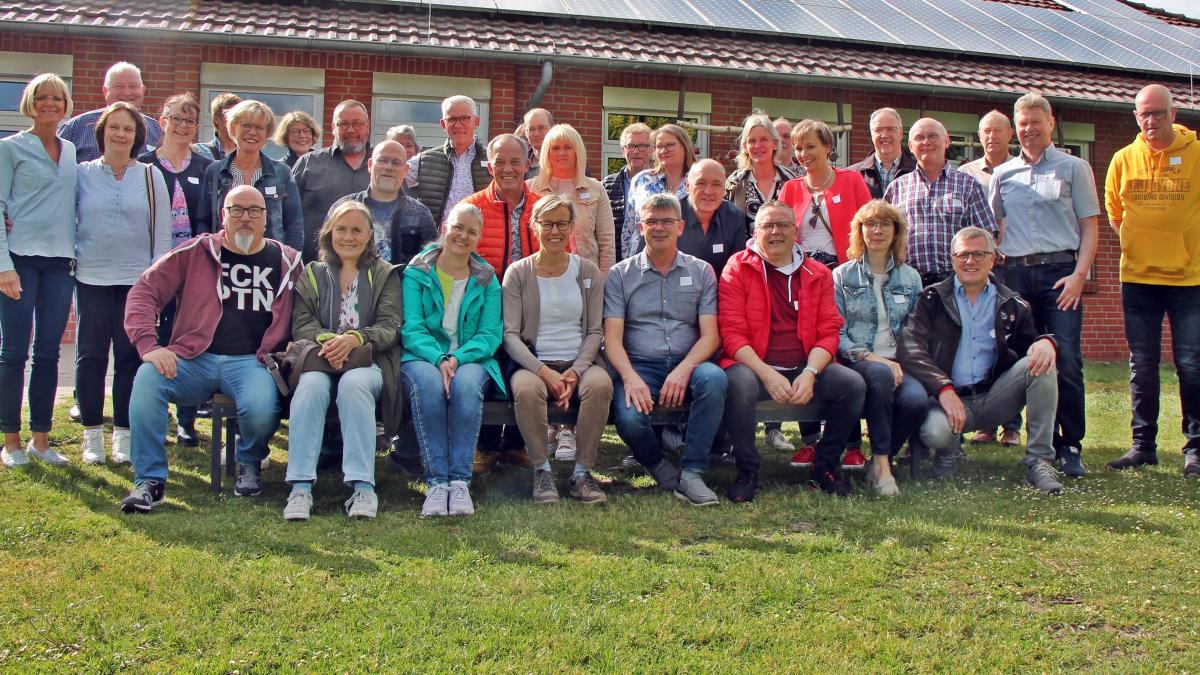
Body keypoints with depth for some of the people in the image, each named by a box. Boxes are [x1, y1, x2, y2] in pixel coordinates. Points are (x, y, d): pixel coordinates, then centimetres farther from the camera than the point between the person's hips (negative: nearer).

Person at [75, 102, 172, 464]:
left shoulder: (151, 176, 5)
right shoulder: (82, 174, 5)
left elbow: (162, 232, 5)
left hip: (137, 280, 0)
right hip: (91, 279, 0)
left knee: (131, 358, 3)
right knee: (90, 357, 3)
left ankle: (124, 434, 12)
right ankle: (92, 435, 13)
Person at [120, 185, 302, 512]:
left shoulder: (286, 261, 12)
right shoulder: (195, 252, 9)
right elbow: (144, 291, 4)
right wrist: (149, 345, -11)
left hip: (250, 361, -1)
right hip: (194, 359, 1)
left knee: (261, 409, -32)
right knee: (147, 378, -29)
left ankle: (249, 463, 7)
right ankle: (149, 481, -16)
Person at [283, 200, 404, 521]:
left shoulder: (385, 274, 16)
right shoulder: (312, 274, 21)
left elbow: (389, 328, 2)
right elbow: (300, 324, 7)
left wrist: (354, 339, -19)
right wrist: (325, 339, -17)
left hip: (369, 361, -1)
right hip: (320, 359, 1)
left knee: (354, 384, -37)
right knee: (311, 385, -34)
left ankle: (362, 486, -40)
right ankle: (301, 487, -38)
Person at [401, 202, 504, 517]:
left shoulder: (487, 279, 13)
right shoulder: (416, 272, 8)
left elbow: (490, 335, 3)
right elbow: (410, 328, -3)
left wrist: (457, 358, -17)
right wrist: (439, 359, -21)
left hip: (471, 358, 1)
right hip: (423, 356, -1)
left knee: (466, 384, -35)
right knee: (429, 383, -36)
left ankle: (460, 480, -33)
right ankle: (436, 481, -34)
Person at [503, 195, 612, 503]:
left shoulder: (588, 272, 11)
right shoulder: (517, 273, 6)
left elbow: (595, 332, 7)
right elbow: (510, 334, -2)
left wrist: (576, 371, -12)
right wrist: (543, 371, -18)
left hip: (579, 362, 1)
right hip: (532, 362, -1)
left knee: (601, 384, -33)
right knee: (527, 389, -37)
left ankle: (582, 472, -20)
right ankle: (542, 470, -18)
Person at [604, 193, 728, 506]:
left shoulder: (701, 271, 12)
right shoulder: (620, 275, 9)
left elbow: (710, 335, 3)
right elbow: (612, 338, 0)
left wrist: (684, 369, -17)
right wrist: (630, 377, -20)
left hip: (686, 364, 1)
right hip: (638, 366, -1)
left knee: (714, 377, -34)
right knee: (630, 419, -33)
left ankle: (691, 473, -23)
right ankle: (659, 467, 0)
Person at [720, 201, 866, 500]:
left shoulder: (818, 274, 11)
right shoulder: (737, 269, 2)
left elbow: (829, 332, 5)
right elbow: (731, 332, -6)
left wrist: (810, 373, -15)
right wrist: (767, 374, -20)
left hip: (805, 368, 3)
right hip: (753, 366, -3)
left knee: (853, 383, -21)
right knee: (738, 383, -36)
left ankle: (825, 467, 0)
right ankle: (747, 471, -14)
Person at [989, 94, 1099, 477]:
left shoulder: (1074, 168, 7)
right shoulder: (1003, 174, 15)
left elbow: (1089, 228, 4)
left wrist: (1078, 275, -8)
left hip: (1061, 272, -3)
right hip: (1017, 273, 3)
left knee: (1067, 362, -10)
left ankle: (1071, 447, -3)